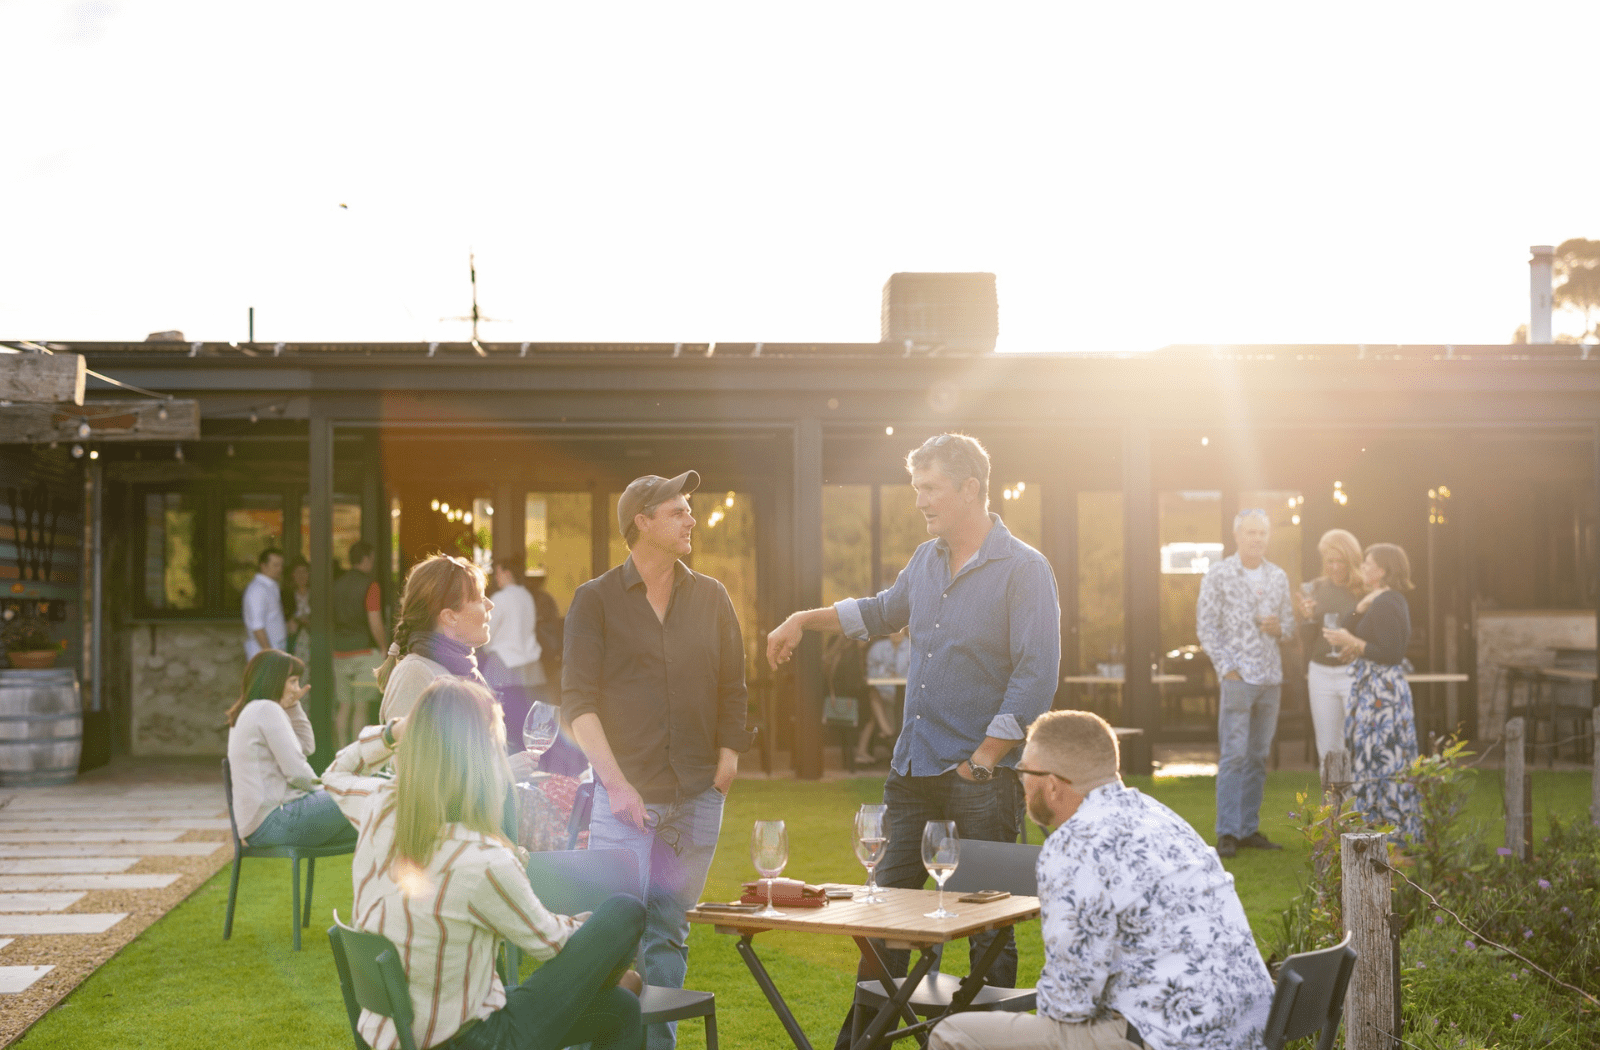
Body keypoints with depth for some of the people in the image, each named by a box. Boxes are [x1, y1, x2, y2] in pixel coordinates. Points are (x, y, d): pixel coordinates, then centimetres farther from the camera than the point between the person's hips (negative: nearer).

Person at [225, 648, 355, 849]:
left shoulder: (248, 712, 21)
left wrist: (292, 707, 16)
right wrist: (321, 787, 2)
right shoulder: (267, 710, -11)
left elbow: (307, 746, 22)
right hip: (275, 821, -10)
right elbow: (296, 771, -16)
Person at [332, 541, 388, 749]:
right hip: (364, 651, -6)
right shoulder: (369, 585, -10)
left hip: (339, 653, 6)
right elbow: (375, 624, -14)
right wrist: (385, 648, -2)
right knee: (361, 708, -2)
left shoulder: (336, 585, 9)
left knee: (344, 707, 10)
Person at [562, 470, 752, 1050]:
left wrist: (727, 761, 3)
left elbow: (733, 690, 14)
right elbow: (578, 699, -5)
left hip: (698, 798, 3)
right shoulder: (596, 599, 0)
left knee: (670, 934, 8)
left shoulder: (710, 598, 10)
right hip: (626, 796, -3)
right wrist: (616, 783, -14)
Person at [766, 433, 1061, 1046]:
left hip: (981, 776, -6)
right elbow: (884, 611, 31)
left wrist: (981, 762, -15)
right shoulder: (927, 559, 11)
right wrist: (805, 620, 25)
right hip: (911, 767, 7)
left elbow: (1036, 678, -15)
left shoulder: (1024, 570, -10)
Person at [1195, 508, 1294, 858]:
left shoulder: (1278, 577, 12)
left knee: (1259, 757, 8)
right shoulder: (1219, 575, -3)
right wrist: (1226, 667, -11)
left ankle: (1249, 829, 14)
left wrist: (1279, 628, -5)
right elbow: (1206, 625, -5)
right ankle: (1227, 833, -6)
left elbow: (1288, 620, 19)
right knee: (1234, 755, -9)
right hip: (1238, 676, -5)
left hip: (1271, 677, 5)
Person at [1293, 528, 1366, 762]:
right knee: (1327, 749, 9)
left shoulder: (1364, 591, -4)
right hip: (1320, 671, 4)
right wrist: (1308, 618, -9)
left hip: (1353, 671, -4)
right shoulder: (1315, 589, 8)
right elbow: (1309, 640, 9)